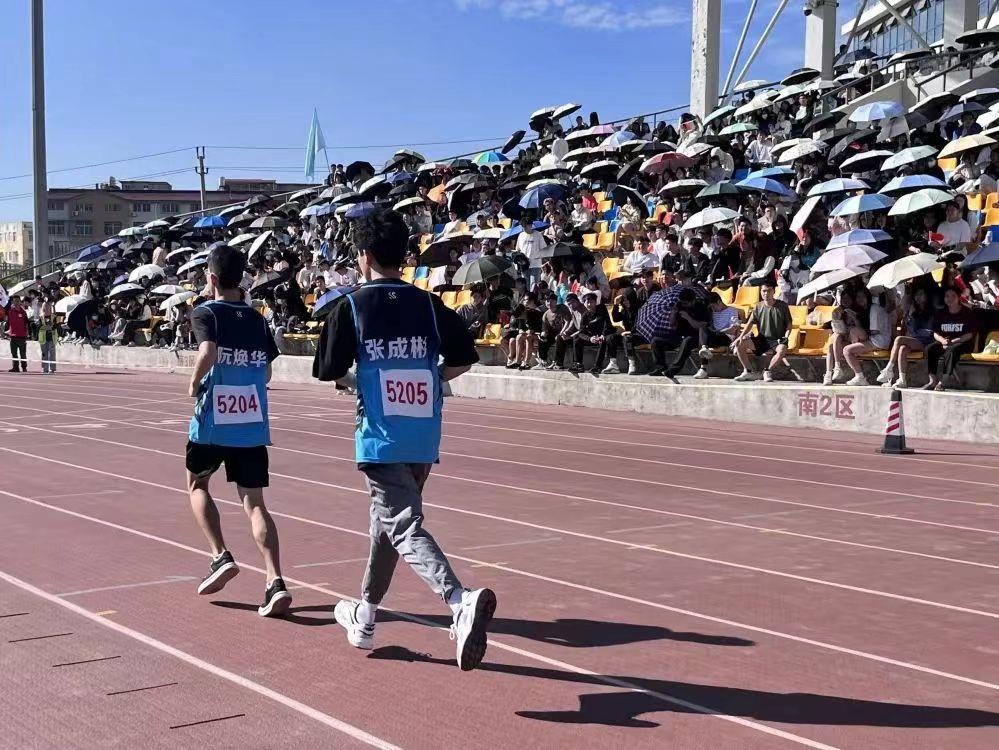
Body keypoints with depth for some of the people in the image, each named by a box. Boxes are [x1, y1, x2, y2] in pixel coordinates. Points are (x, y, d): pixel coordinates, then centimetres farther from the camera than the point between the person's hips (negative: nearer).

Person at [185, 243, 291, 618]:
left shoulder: (206, 313, -6)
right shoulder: (257, 319, 9)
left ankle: (221, 557, 8)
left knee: (197, 483, 22)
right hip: (253, 425, 4)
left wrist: (194, 382, -10)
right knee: (254, 502, 3)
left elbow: (208, 351, -26)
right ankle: (275, 582, -11)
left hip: (212, 422, -4)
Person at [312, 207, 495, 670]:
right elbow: (463, 359, 5)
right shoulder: (428, 304, 5)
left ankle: (462, 601, -37)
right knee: (387, 518, 22)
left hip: (380, 436, -5)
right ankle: (364, 617, 35)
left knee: (404, 527, -11)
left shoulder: (351, 307, -5)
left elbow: (331, 372, -4)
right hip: (425, 437, 5)